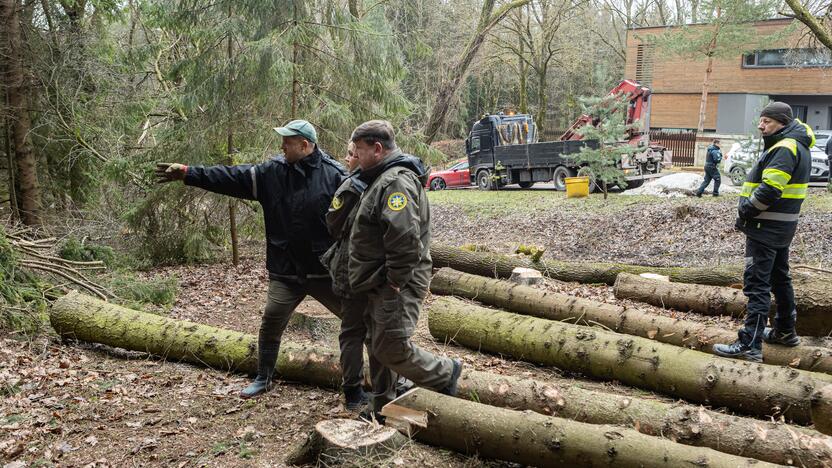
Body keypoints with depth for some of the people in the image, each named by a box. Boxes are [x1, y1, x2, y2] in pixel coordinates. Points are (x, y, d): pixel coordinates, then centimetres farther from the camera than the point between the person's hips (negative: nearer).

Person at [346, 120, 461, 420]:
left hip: (397, 285, -10)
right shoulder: (382, 178, 17)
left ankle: (445, 373, 12)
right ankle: (381, 408, 29)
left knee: (391, 348, -9)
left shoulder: (397, 181, -19)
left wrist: (395, 281, -23)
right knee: (380, 347, 16)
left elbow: (405, 238, -30)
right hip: (380, 284, 10)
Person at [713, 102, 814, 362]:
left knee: (757, 283, -10)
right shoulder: (797, 146, 15)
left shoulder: (785, 148, -18)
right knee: (779, 277, 21)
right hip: (783, 225, 11)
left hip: (766, 227, -11)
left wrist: (745, 211, -13)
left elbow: (769, 190, -27)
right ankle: (785, 331, 35)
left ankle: (750, 345, -10)